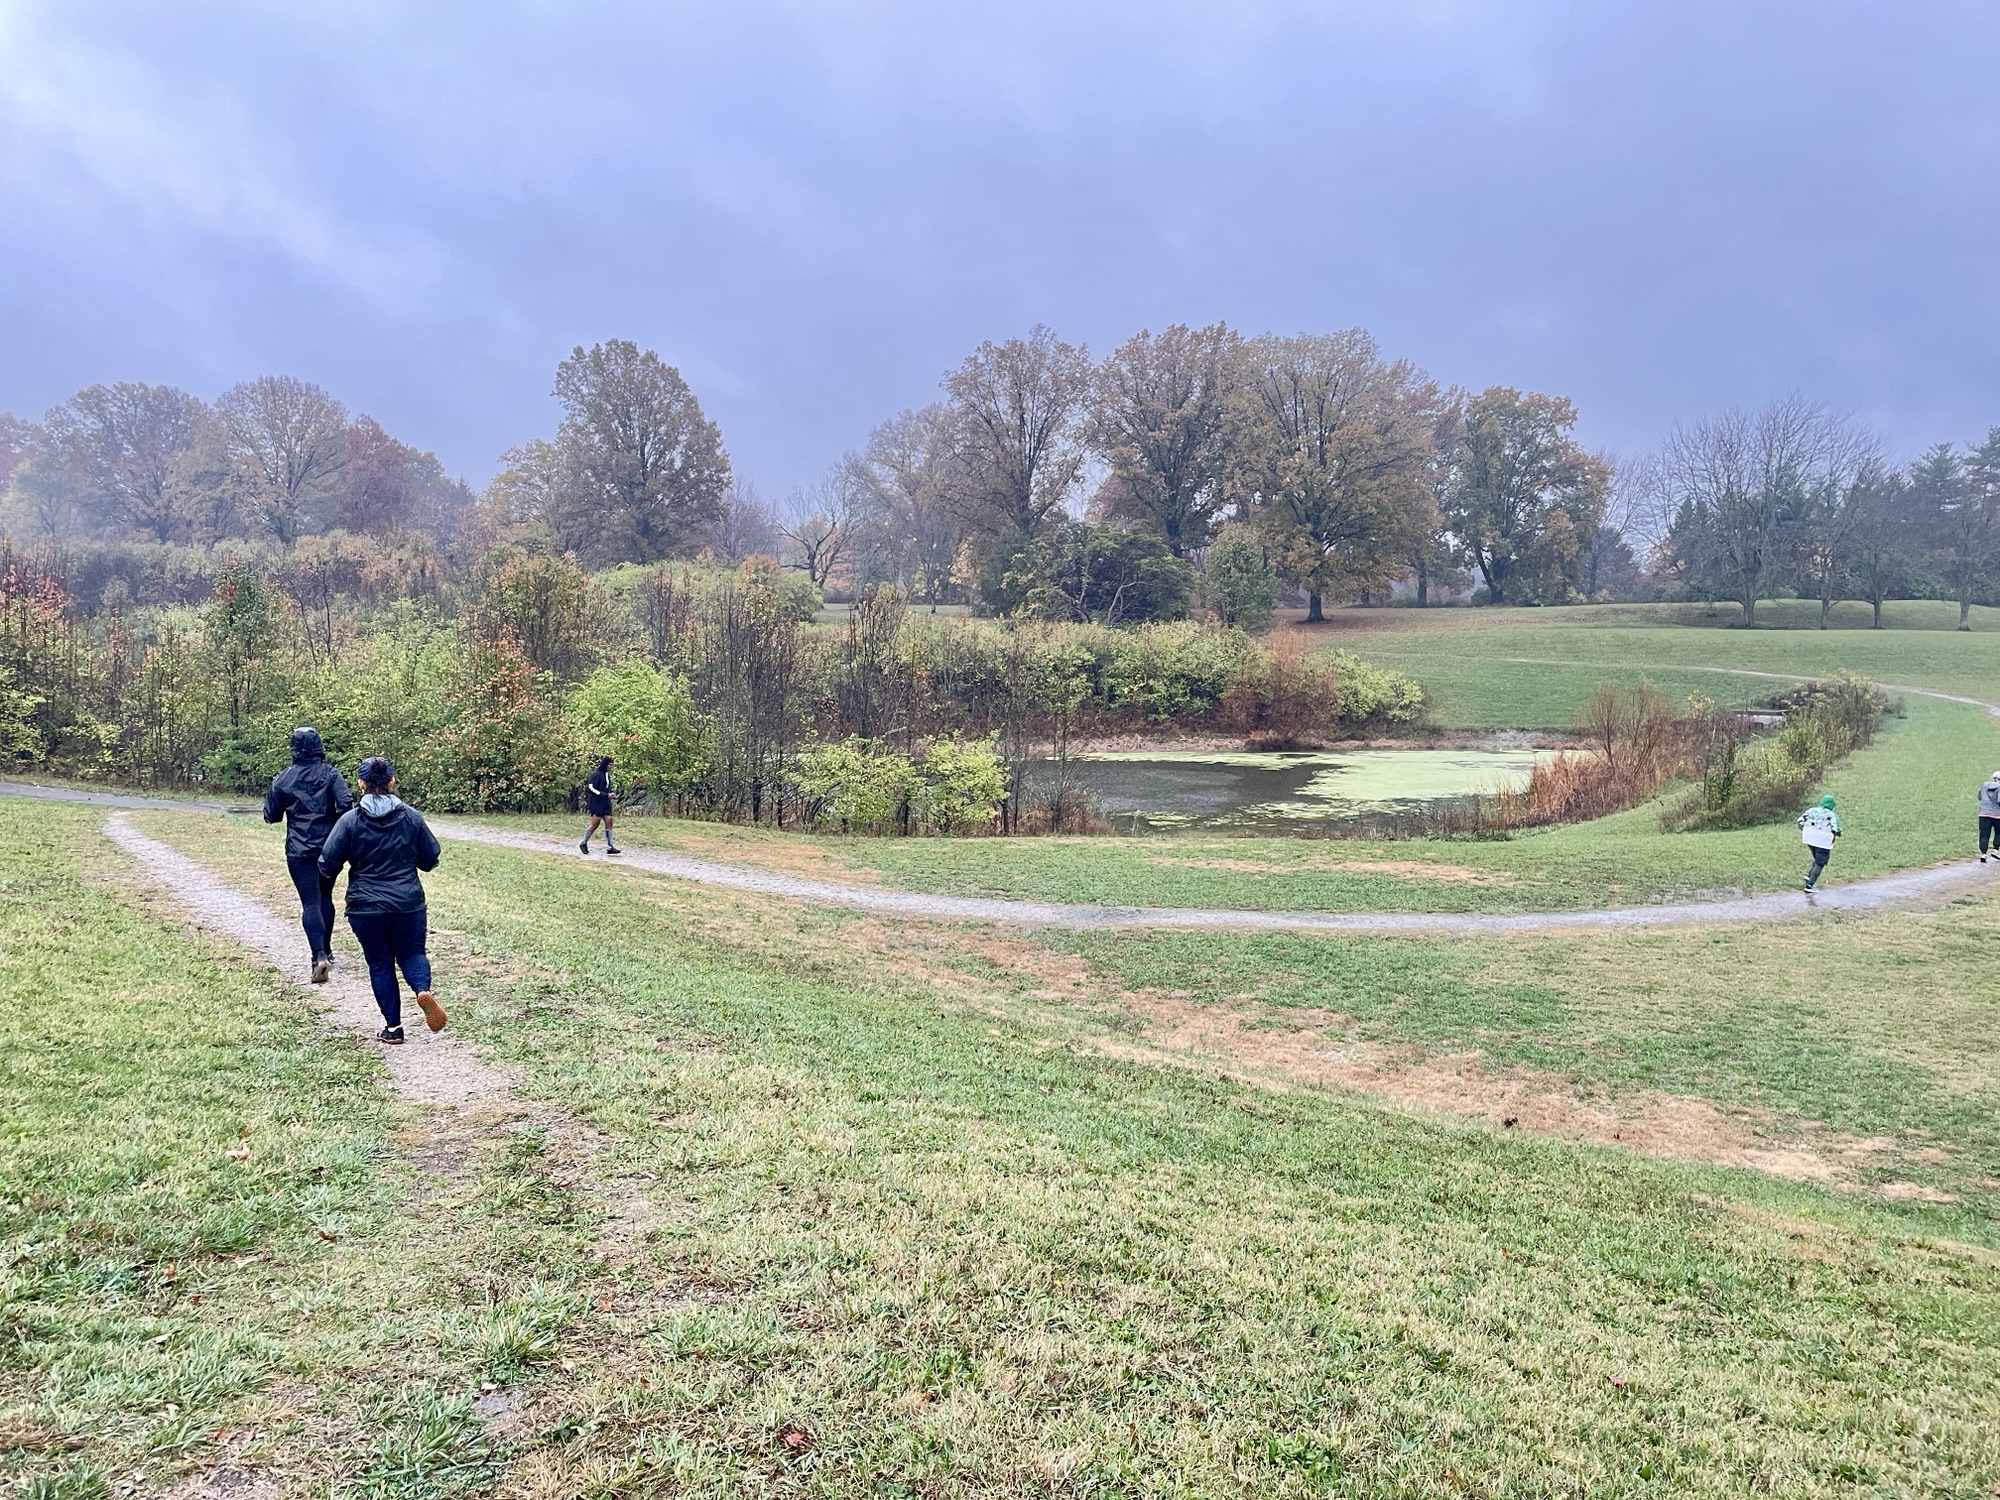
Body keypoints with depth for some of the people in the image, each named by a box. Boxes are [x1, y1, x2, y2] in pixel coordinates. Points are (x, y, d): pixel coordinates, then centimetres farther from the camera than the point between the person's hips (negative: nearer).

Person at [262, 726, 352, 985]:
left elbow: (271, 816, 7)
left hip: (299, 851, -1)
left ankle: (320, 956, -21)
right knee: (325, 897, 19)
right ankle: (325, 951, 25)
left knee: (310, 902, -5)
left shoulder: (283, 779, 0)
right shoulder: (330, 774, -2)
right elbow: (346, 805, -14)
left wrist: (271, 795, 24)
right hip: (329, 847, 1)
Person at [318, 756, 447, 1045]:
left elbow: (327, 865, -8)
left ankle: (393, 1027, 12)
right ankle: (423, 989, -16)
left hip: (366, 908, -1)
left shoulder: (350, 820, -9)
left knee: (380, 964, 12)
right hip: (409, 905, 1)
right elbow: (430, 859, 5)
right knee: (412, 953, 16)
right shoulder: (411, 817, -2)